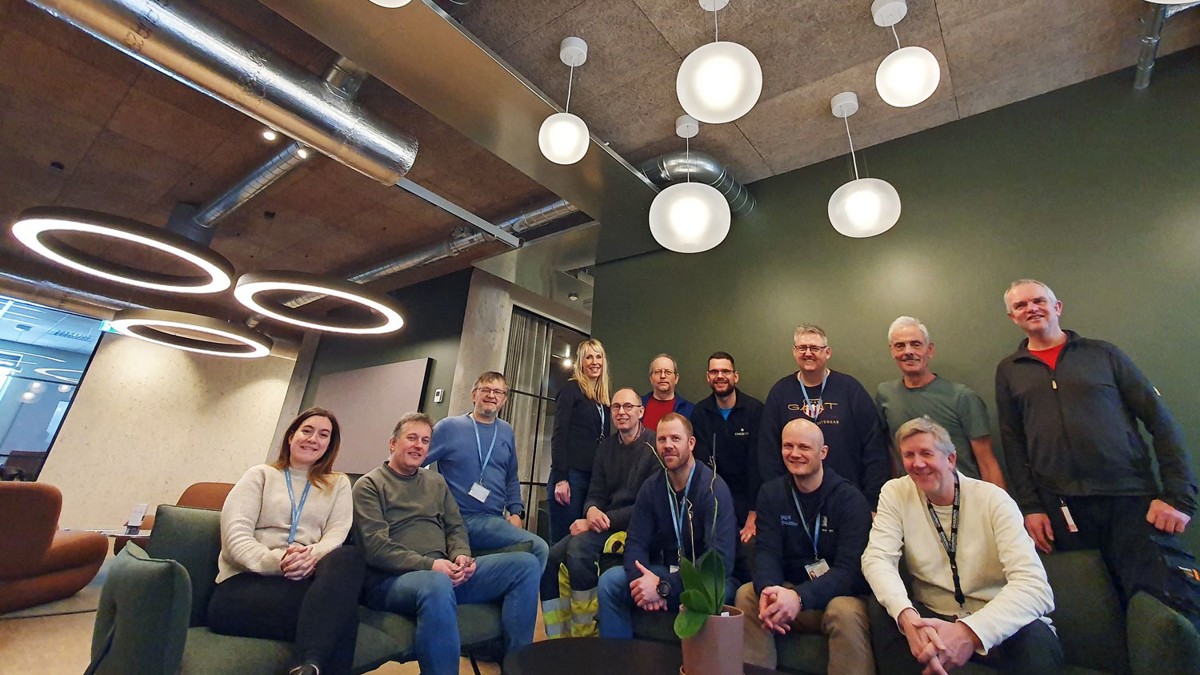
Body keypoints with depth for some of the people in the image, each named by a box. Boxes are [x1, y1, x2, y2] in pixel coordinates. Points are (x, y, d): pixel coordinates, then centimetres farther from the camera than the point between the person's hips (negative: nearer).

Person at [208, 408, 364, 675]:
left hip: (306, 580, 3)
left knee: (349, 557, -37)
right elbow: (235, 534, -1)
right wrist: (274, 561, -21)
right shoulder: (260, 475, 14)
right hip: (247, 582, -2)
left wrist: (313, 557, -21)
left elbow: (336, 534, 3)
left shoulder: (338, 484, 19)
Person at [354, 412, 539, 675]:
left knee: (526, 564, -9)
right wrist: (429, 565, -20)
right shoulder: (369, 485, 2)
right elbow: (375, 547, -10)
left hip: (443, 573, 6)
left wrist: (461, 556, -7)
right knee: (437, 585, -43)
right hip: (392, 579, -6)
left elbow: (456, 528, 16)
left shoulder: (437, 482, 20)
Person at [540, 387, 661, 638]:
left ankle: (584, 635, -11)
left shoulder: (654, 446, -10)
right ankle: (557, 638, 2)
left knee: (579, 547, -30)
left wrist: (604, 520, -17)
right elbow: (595, 494, 12)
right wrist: (592, 510, -13)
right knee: (550, 558, -15)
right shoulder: (606, 446, 11)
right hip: (604, 524, 7)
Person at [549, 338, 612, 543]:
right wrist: (560, 478, -15)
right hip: (571, 473, -6)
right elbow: (559, 435, -9)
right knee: (562, 540, -3)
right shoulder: (571, 389, -2)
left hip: (595, 476, 6)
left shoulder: (604, 398, 16)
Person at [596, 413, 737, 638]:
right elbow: (635, 542, -3)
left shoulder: (713, 488, -20)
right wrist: (642, 580, -25)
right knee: (609, 581, -15)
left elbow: (720, 559, -27)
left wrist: (663, 587, -31)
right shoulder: (651, 487, -2)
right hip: (666, 571, 5)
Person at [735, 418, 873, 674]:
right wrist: (768, 590, -31)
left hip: (839, 595, -3)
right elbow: (767, 552, -8)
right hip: (788, 591, 3)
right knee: (747, 594, -23)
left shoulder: (850, 499, -11)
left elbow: (849, 569, -20)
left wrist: (800, 597, -36)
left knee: (845, 611, -34)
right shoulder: (771, 493, 0)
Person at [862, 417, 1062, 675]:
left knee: (1037, 638, -31)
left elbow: (1034, 585, -23)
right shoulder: (895, 493, -5)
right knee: (881, 612, -27)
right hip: (930, 618, 1)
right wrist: (907, 616, -35)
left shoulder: (992, 499, -11)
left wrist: (970, 632, -37)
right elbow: (877, 558, -15)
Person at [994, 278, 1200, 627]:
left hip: (1132, 500, 0)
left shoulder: (1103, 353, 8)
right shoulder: (1008, 371, 9)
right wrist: (1030, 507, -1)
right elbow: (1013, 444, 6)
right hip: (1061, 512, 0)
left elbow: (1161, 421, 5)